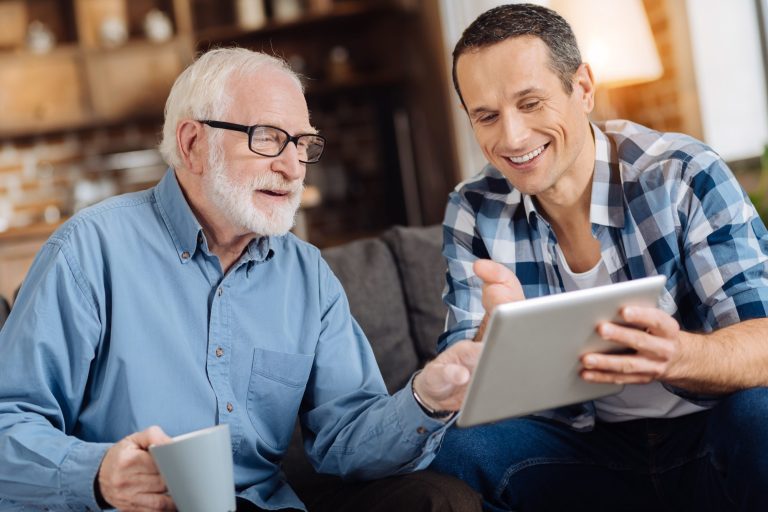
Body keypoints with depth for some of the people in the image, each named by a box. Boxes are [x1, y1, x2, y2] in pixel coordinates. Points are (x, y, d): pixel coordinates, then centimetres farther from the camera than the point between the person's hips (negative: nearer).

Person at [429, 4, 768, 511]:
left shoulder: (684, 177, -12)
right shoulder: (475, 212, -3)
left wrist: (676, 355, -41)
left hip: (706, 436, -1)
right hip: (583, 449, 1)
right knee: (453, 442, -24)